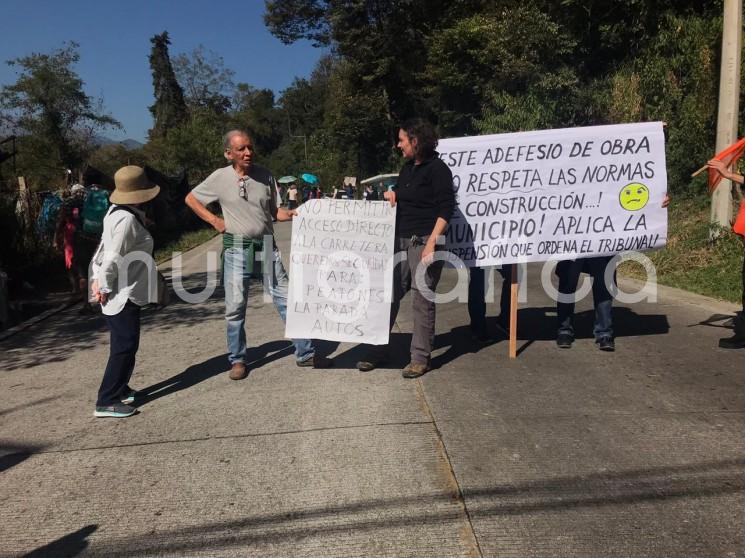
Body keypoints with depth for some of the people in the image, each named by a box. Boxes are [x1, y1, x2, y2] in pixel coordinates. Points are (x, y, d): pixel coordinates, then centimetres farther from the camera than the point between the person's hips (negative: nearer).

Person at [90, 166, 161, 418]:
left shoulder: (115, 212, 8)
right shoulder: (127, 219, -23)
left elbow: (104, 249, 11)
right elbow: (113, 259, -25)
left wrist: (97, 279, 9)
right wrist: (105, 287, -14)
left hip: (121, 292, 10)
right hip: (122, 294, -10)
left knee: (124, 344, 19)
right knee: (125, 346, -4)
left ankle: (119, 389, 31)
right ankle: (107, 402, 1)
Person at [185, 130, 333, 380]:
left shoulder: (265, 175, 3)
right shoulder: (220, 177, -3)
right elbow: (191, 199, 10)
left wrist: (290, 214, -9)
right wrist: (215, 221, 1)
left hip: (266, 246, 2)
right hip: (236, 248, -2)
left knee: (285, 299, 2)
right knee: (235, 307, 4)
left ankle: (305, 353, 10)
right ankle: (237, 360, 20)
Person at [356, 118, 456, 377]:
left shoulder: (437, 169, -7)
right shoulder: (407, 168, 17)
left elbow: (446, 208, -13)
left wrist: (432, 242, -22)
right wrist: (391, 194, 8)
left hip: (423, 242, -8)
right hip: (400, 241, 8)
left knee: (422, 301, -2)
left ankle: (420, 358, 8)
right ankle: (378, 350, 18)